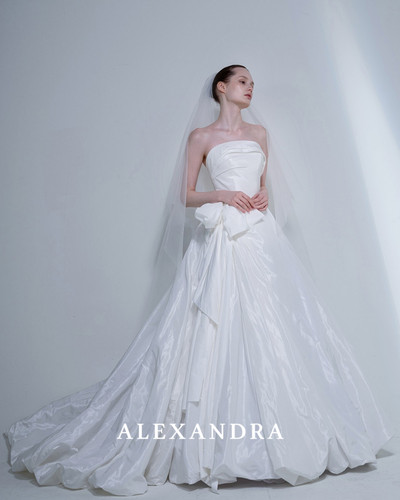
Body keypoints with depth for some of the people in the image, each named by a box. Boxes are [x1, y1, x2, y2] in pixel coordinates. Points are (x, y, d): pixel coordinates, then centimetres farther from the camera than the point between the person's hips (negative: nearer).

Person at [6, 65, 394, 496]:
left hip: (262, 238, 5)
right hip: (221, 241, -4)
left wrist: (263, 197, 2)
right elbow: (187, 197, 4)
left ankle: (273, 425, 20)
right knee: (217, 326, -6)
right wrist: (222, 194, -12)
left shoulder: (259, 133, 20)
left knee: (270, 326, 3)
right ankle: (217, 438, 10)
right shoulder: (200, 136, 7)